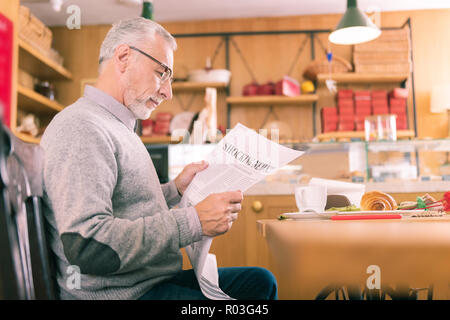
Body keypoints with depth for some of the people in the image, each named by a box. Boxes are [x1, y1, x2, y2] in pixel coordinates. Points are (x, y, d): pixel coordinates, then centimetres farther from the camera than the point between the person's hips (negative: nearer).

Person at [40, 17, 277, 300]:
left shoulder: (118, 128, 17)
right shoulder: (80, 128, -18)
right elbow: (86, 244, -29)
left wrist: (176, 189, 10)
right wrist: (195, 221, -26)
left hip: (154, 279, 10)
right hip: (122, 293, -10)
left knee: (260, 281, 11)